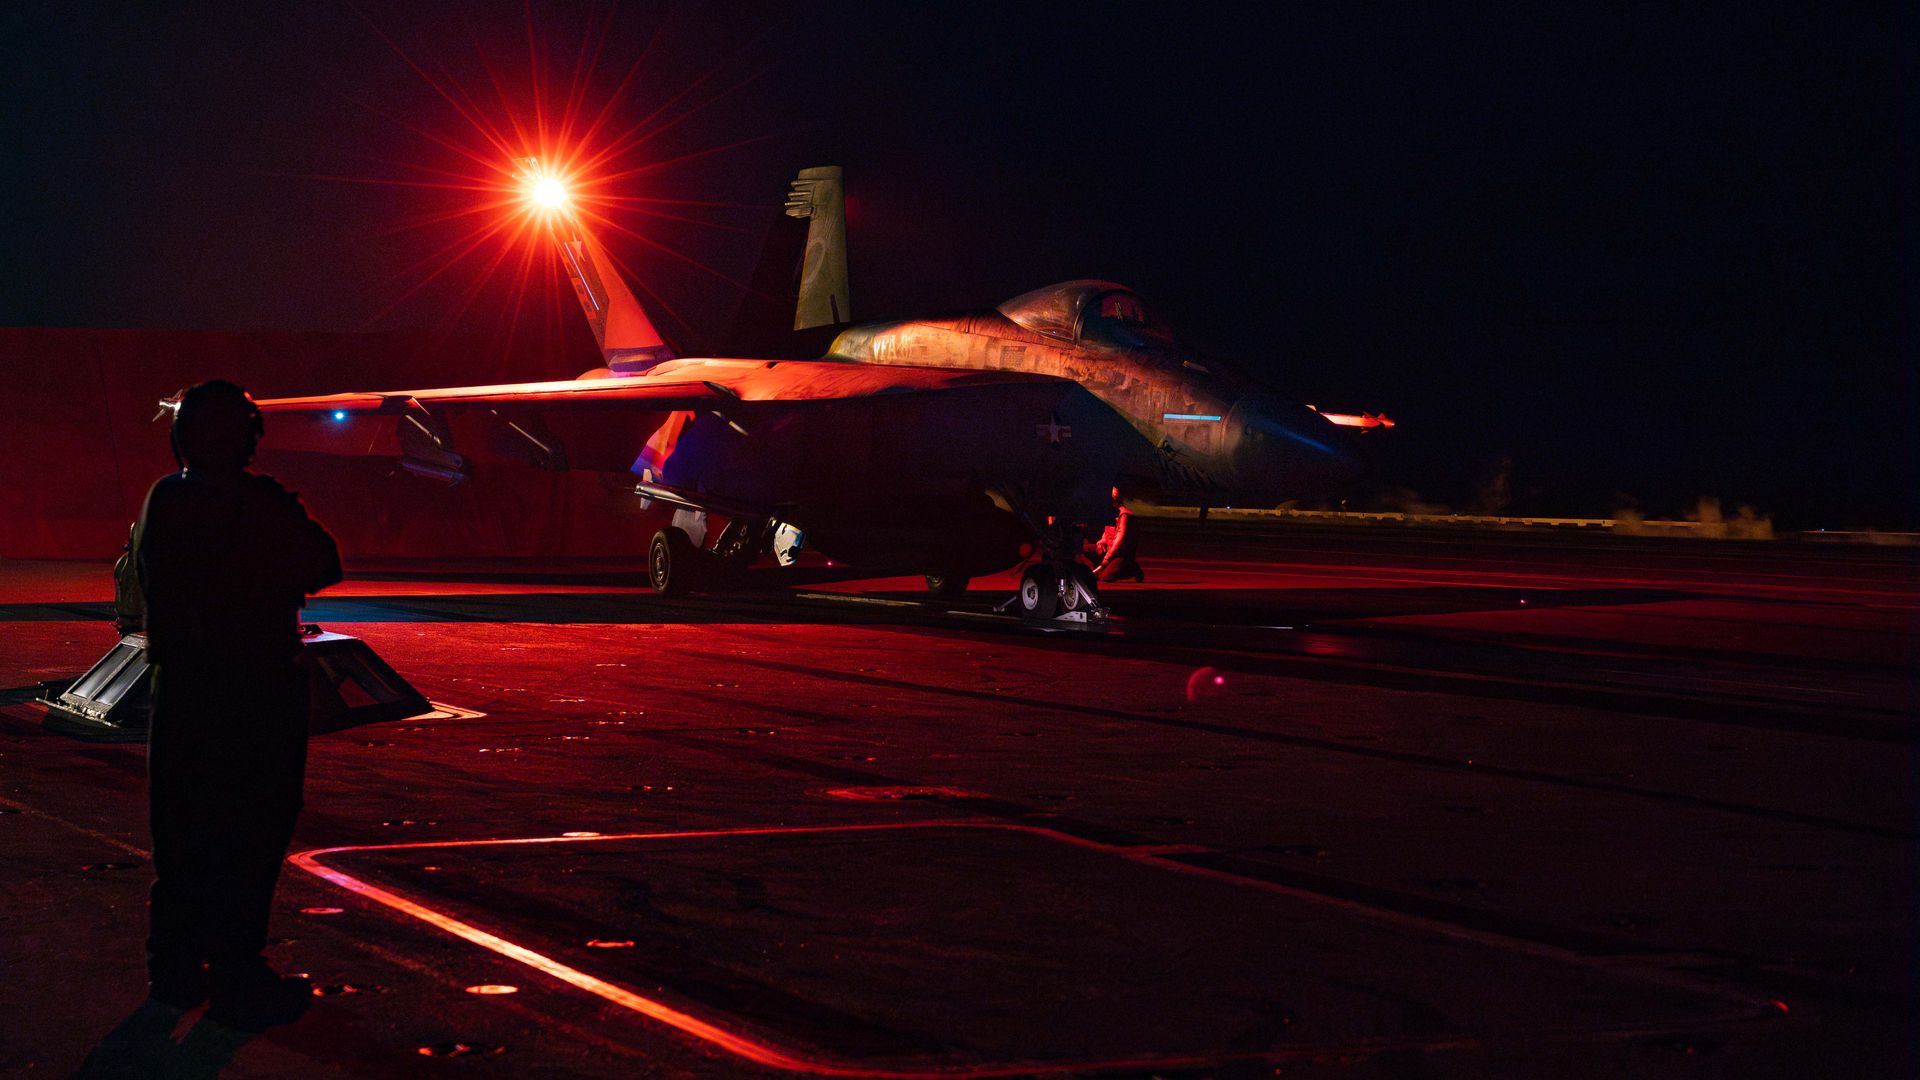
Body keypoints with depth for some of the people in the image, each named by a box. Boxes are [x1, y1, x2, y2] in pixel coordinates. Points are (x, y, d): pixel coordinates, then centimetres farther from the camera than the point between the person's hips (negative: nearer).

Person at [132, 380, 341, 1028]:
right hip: (255, 691, -7)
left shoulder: (161, 501, 3)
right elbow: (322, 567, -7)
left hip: (179, 688, 7)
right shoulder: (261, 504, -17)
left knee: (182, 831, 16)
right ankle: (237, 980, 2)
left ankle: (175, 966, 24)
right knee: (252, 835, 1)